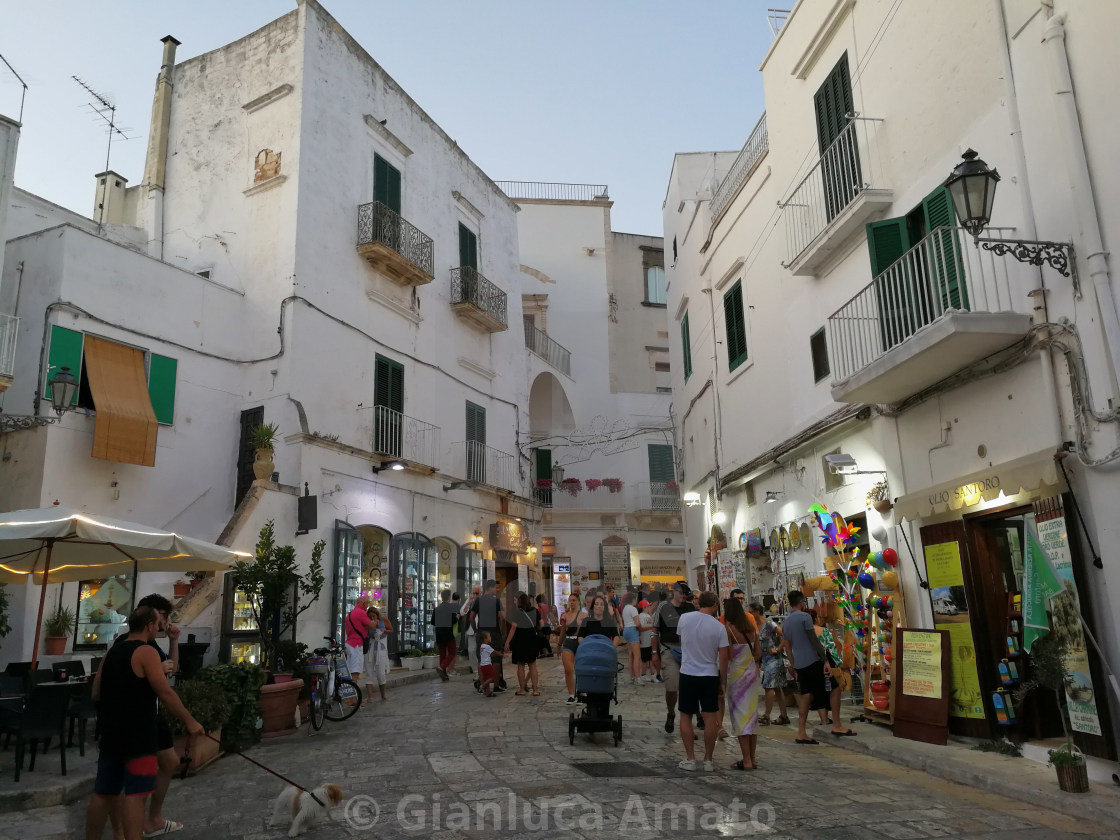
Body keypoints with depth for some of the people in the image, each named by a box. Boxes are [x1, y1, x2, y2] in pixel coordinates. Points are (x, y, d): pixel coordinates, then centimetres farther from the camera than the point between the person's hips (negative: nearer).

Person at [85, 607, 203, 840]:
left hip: (111, 733, 8)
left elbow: (97, 692, 20)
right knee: (135, 794, -7)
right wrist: (190, 721, -12)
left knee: (102, 793, 16)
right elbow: (165, 694, -18)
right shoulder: (146, 652, -14)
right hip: (137, 736, -8)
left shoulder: (112, 652, 12)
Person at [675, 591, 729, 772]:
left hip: (687, 674, 1)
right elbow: (723, 657, -7)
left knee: (686, 716, 12)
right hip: (710, 676, -1)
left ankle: (690, 759, 12)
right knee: (710, 719, 7)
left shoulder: (684, 618, -6)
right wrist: (723, 681, 3)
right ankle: (708, 760, 13)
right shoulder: (718, 627, -9)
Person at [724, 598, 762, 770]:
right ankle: (752, 759, 19)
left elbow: (728, 655, -18)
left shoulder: (728, 629, -14)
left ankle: (746, 760, 0)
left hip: (736, 674, -7)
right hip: (752, 672, 7)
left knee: (740, 716, -1)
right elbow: (758, 653, 7)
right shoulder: (751, 629, 5)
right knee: (751, 714, 13)